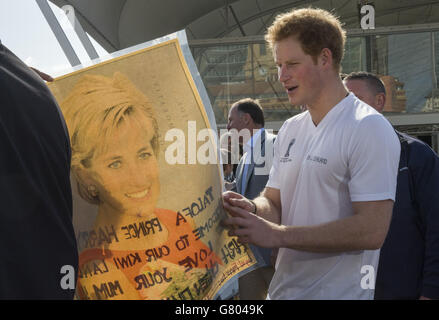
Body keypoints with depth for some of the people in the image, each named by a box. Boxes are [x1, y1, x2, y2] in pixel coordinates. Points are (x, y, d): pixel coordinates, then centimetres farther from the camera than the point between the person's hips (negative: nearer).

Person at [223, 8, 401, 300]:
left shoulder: (369, 129, -15)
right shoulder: (290, 130, 9)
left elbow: (371, 231, -22)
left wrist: (278, 235, -21)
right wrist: (251, 208, -11)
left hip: (338, 291, -7)